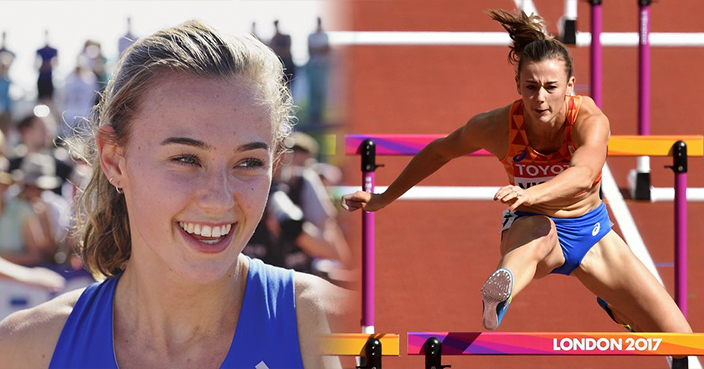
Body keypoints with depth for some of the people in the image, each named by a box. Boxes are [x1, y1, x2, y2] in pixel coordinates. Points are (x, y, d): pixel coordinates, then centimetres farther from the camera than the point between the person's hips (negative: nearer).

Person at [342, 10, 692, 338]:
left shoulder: (590, 120, -28)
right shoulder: (498, 126, -21)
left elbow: (583, 174, -50)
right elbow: (440, 151, 0)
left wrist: (530, 194, -69)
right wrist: (384, 197, 6)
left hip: (590, 231, 2)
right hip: (530, 228, -2)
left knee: (679, 340, -2)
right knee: (540, 232, -43)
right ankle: (496, 298, -80)